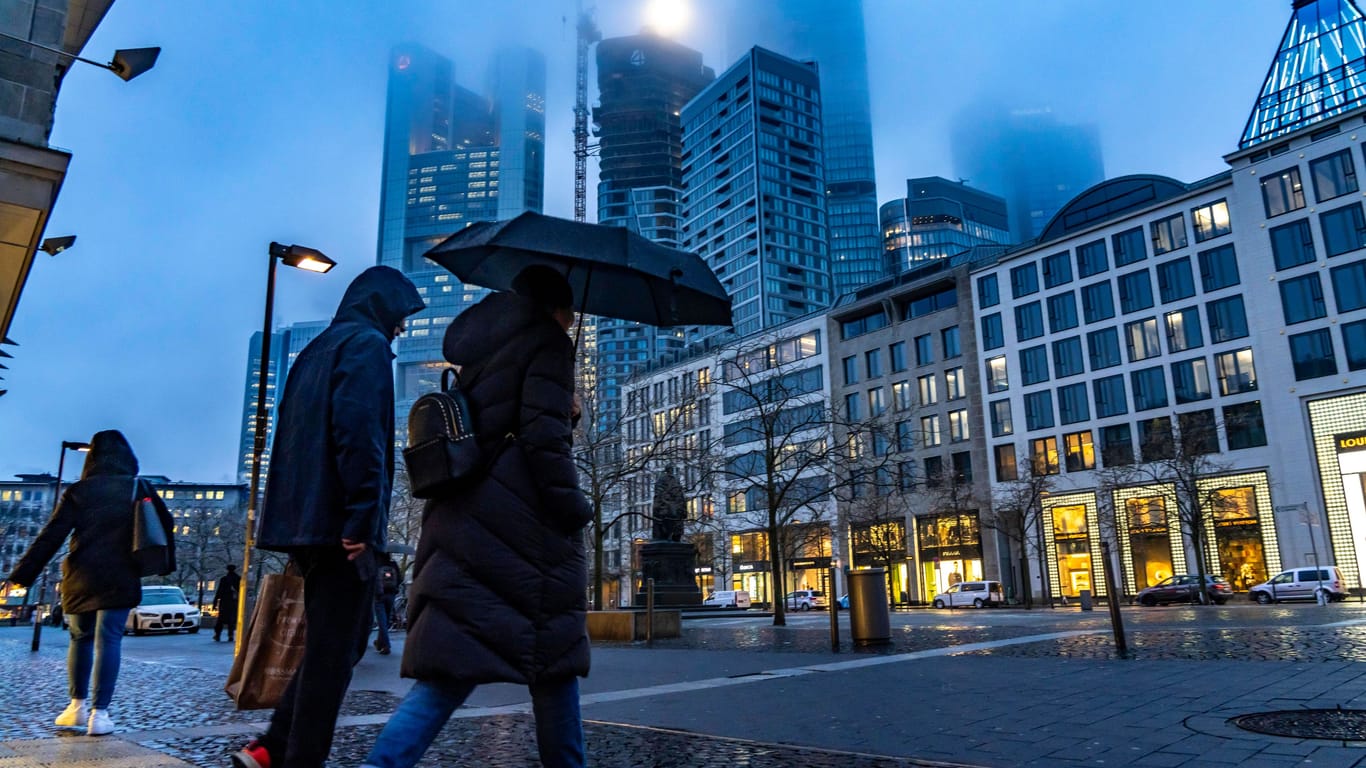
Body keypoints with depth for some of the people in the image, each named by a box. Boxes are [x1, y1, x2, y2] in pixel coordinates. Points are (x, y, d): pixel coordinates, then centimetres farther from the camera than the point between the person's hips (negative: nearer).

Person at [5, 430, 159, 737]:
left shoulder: (78, 491, 1)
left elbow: (51, 536, -5)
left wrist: (23, 574, -4)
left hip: (81, 576, 1)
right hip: (120, 578, -1)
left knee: (80, 637, 18)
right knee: (108, 640, 1)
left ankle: (78, 705, 21)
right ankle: (99, 712, -2)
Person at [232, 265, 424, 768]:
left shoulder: (317, 350, 22)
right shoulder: (367, 344, -7)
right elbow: (358, 431, -21)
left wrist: (298, 516, 22)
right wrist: (363, 518, -22)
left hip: (305, 519, 9)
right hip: (338, 522, -9)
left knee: (330, 644, 18)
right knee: (334, 651, -1)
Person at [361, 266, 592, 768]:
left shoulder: (483, 350, 21)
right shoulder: (547, 342, -3)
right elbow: (544, 436, -15)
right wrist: (573, 512, -11)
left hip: (462, 519, 7)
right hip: (521, 524, -7)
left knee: (455, 660, 5)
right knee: (552, 653, 5)